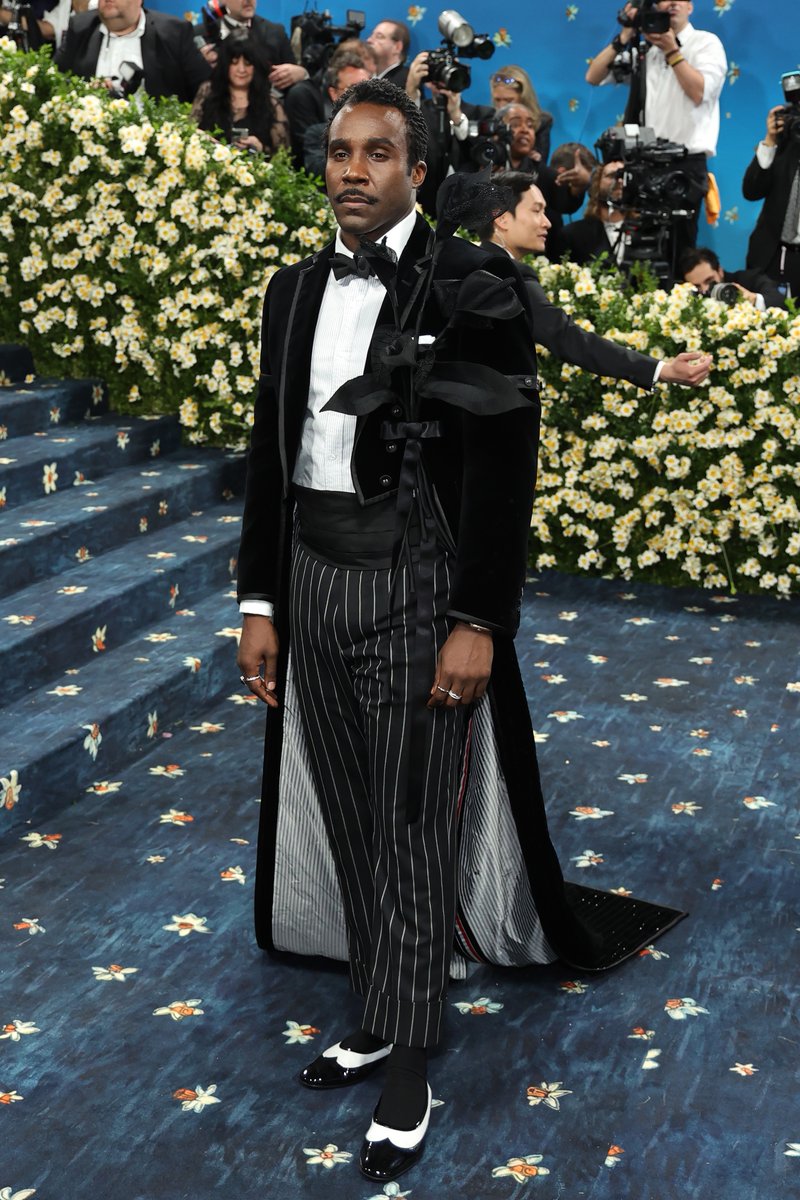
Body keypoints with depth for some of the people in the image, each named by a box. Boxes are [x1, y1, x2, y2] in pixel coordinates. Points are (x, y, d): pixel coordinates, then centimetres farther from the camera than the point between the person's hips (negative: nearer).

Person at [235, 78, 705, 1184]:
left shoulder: (474, 290, -10)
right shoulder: (295, 290, 9)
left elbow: (504, 465, -12)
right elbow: (270, 450, 11)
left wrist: (478, 625, -15)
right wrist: (261, 603, 9)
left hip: (418, 591, -6)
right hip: (312, 584, 6)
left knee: (414, 830, 3)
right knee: (350, 822, 15)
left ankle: (407, 1068, 19)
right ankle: (382, 1013, 33)